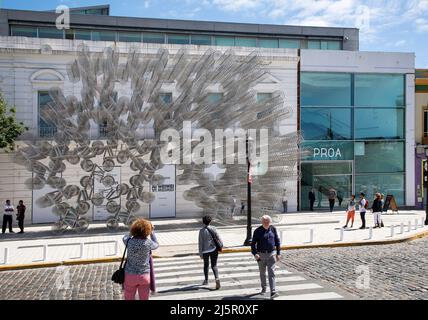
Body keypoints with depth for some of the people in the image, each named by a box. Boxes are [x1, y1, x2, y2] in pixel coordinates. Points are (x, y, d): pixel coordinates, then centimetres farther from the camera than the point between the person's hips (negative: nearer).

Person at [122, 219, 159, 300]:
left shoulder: (129, 241, -11)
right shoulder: (148, 243, -14)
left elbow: (125, 238, 14)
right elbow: (156, 245, 9)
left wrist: (133, 232, 16)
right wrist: (152, 232, 12)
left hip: (130, 275, 1)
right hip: (144, 275, -1)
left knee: (129, 298, 14)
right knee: (144, 298, 13)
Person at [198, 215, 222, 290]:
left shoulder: (201, 231, -10)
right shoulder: (213, 229, -5)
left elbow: (201, 243, -9)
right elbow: (218, 238, -2)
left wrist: (200, 253, -3)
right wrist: (221, 245, 14)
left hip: (205, 251, -1)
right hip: (213, 249, 1)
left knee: (206, 265, 19)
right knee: (214, 265, 4)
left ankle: (206, 280, 32)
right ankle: (217, 278, -20)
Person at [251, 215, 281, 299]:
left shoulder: (273, 229, 0)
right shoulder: (257, 231, -7)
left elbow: (277, 241, 7)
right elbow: (253, 243, -7)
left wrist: (278, 253, 3)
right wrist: (255, 254, -21)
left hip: (271, 254, 0)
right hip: (261, 255, 0)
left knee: (271, 273, -9)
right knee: (262, 273, 14)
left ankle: (273, 292, -13)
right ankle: (263, 288, 35)